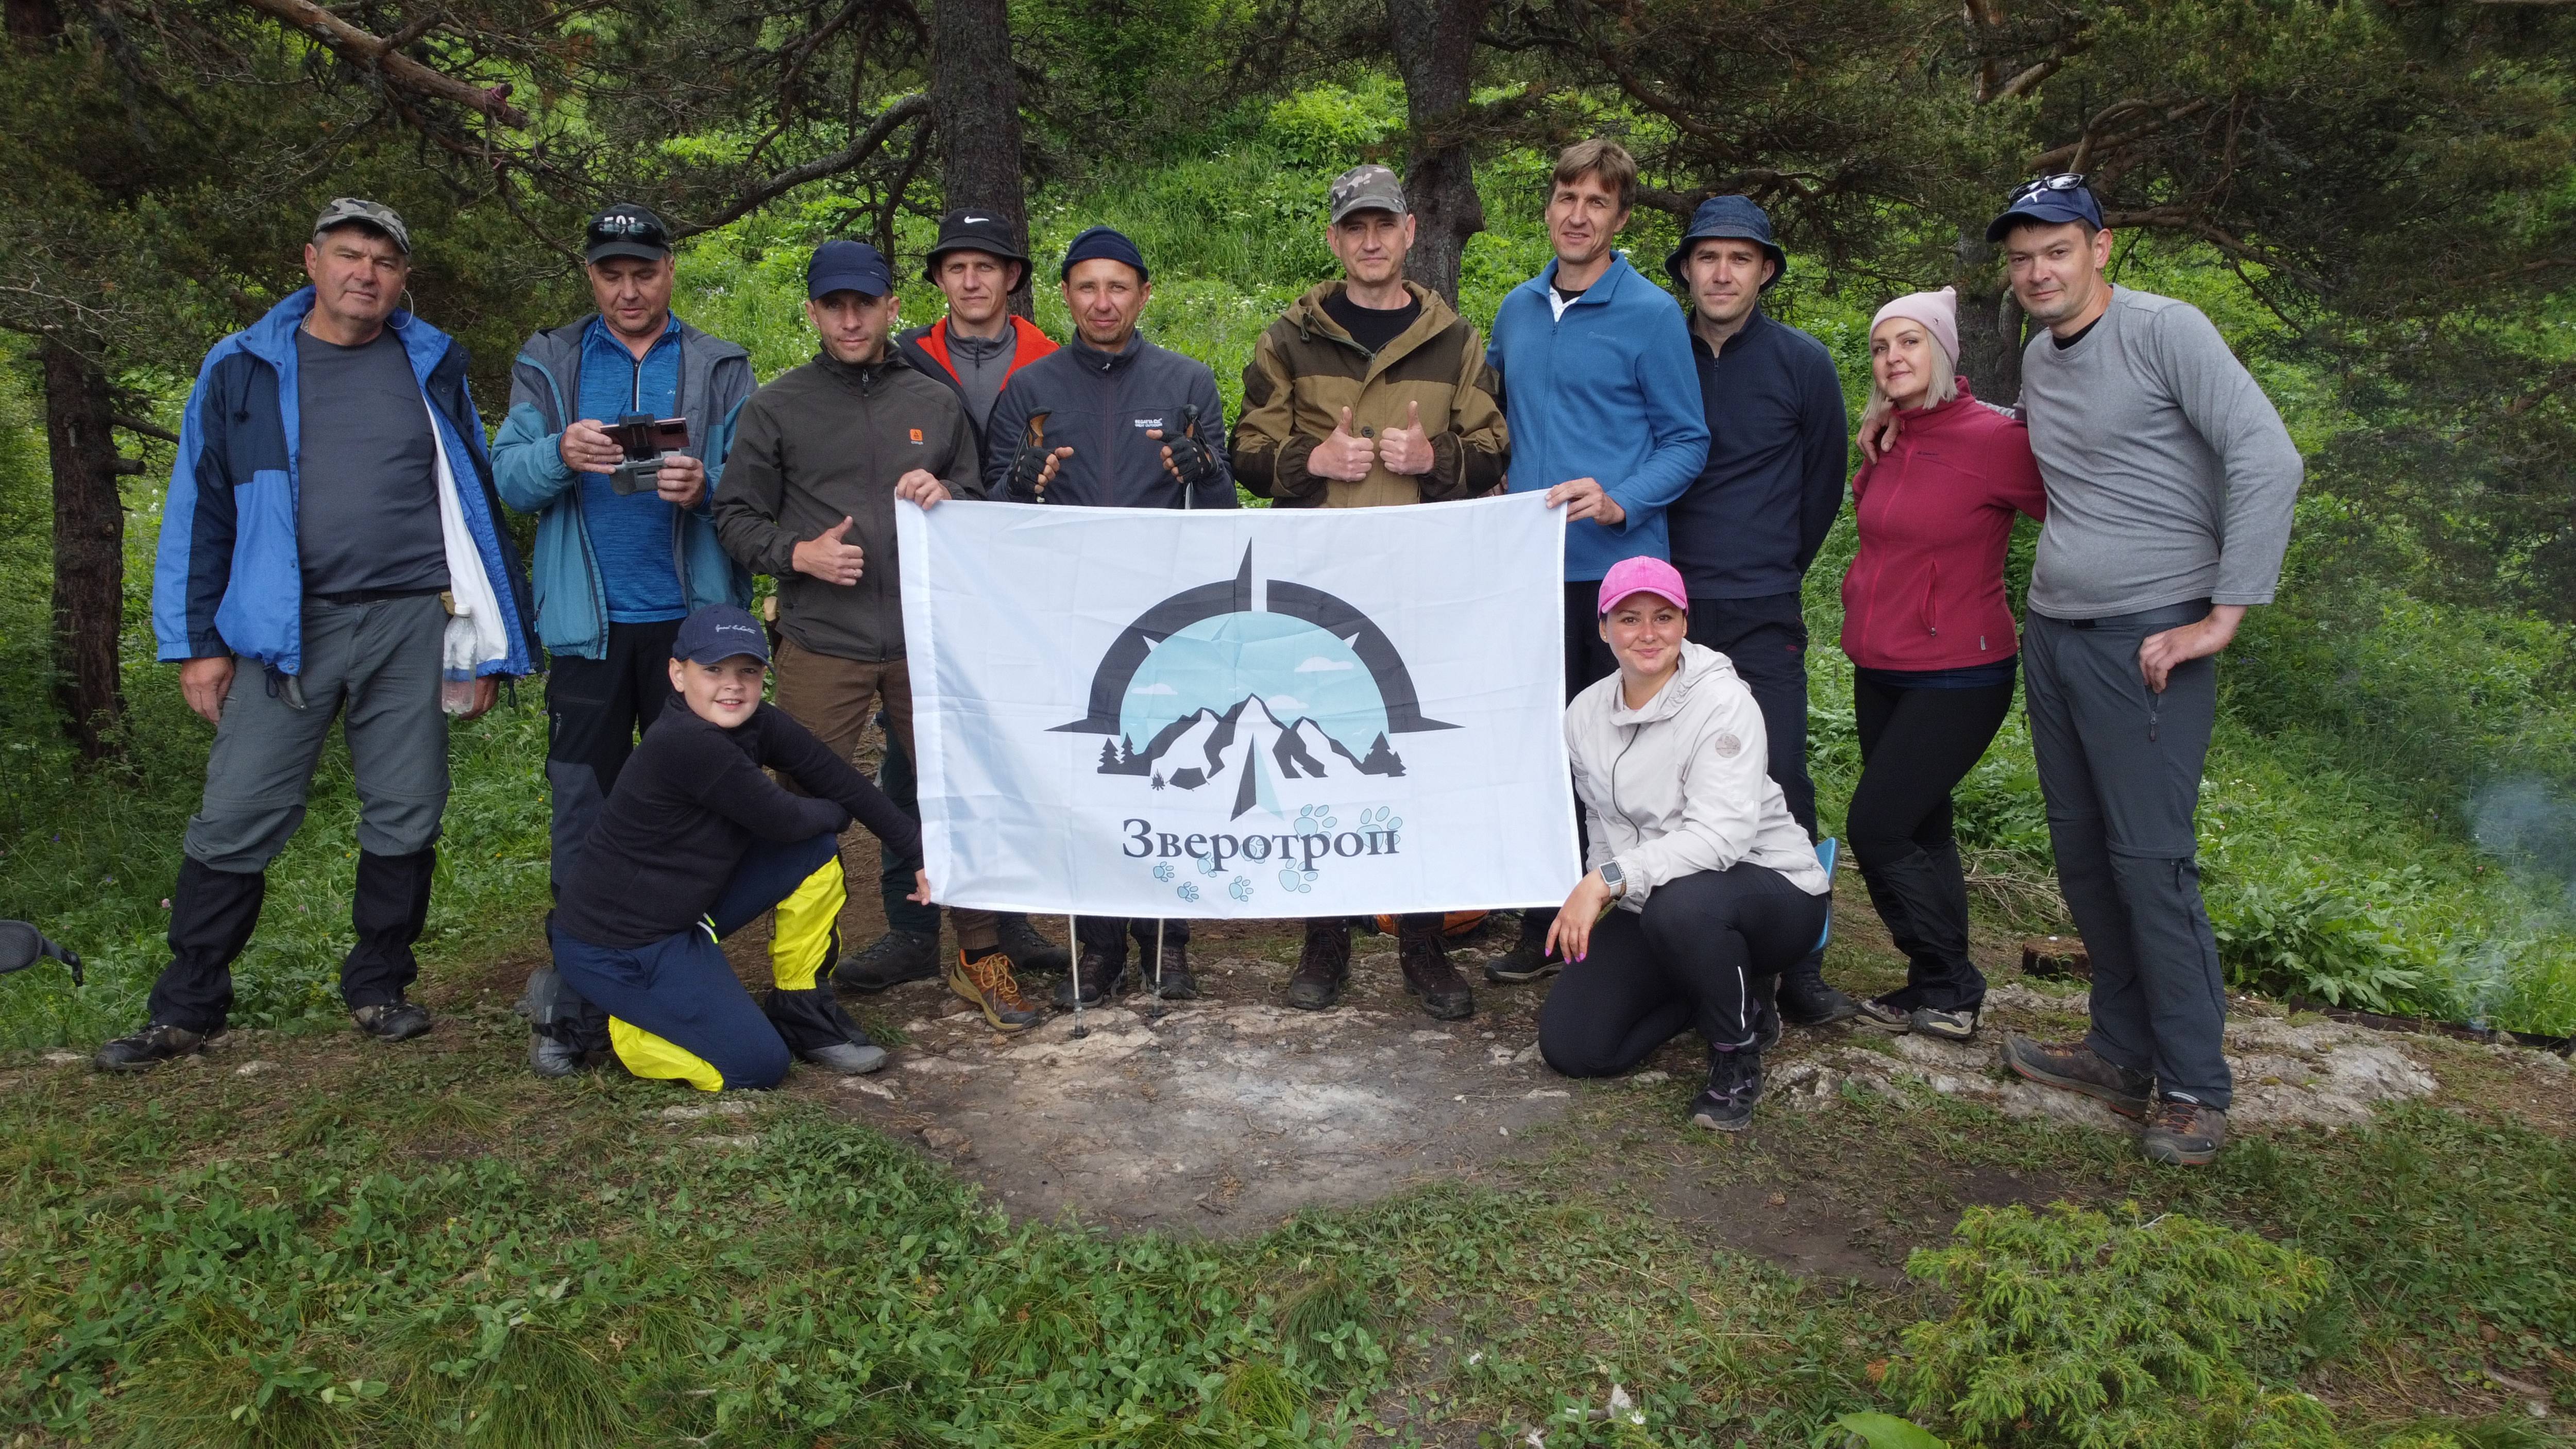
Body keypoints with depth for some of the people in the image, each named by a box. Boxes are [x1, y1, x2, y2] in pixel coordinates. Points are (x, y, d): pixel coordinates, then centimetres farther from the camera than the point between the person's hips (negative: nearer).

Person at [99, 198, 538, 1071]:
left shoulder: (433, 367, 9)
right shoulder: (243, 370, 7)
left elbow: (475, 500, 10)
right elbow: (200, 508, 8)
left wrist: (488, 641, 6)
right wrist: (197, 640, 2)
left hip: (411, 623, 1)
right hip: (284, 630, -1)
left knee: (405, 819, 5)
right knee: (236, 822, -1)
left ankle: (379, 988, 21)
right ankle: (186, 1010, 12)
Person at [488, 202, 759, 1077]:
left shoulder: (721, 370, 10)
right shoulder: (548, 365, 12)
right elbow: (508, 476, 1)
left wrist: (706, 487, -21)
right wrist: (561, 456, -20)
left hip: (691, 617, 0)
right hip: (589, 621, 0)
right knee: (583, 809, 0)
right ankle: (574, 1000, 7)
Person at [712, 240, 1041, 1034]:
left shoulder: (936, 402, 13)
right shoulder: (776, 407, 6)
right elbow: (736, 518, 5)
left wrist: (947, 497, -4)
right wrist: (800, 554, -12)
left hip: (930, 639, 2)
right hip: (822, 647, -2)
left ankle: (980, 957, 19)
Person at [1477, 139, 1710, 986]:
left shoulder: (1650, 315, -4)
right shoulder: (1518, 310, 12)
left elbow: (1687, 442, -4)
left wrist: (1620, 501, -20)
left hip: (1616, 566, -5)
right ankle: (1542, 927, 21)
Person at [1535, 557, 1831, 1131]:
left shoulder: (1723, 702, -20)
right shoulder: (1585, 713, 0)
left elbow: (1721, 834, -31)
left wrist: (1610, 879, -37)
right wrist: (1591, 897, 2)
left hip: (1771, 888, -6)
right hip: (1649, 907, 6)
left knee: (1680, 904, -41)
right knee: (1570, 1046, -6)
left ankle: (1738, 1055, -11)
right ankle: (1723, 994, 19)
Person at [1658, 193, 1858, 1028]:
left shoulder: (1802, 363, 3)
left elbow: (1825, 480, 12)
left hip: (1761, 616, -2)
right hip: (1668, 607, 2)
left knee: (1780, 789, -6)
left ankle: (1799, 972, 2)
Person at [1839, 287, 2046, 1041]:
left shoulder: (1992, 437, -15)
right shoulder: (1889, 446, 6)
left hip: (1956, 677, -8)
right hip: (1881, 672, 8)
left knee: (1877, 829, -8)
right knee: (1921, 834, 14)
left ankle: (1946, 990, 8)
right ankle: (1944, 993, 26)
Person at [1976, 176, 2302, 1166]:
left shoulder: (2165, 331, -9)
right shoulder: (2038, 360, 13)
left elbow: (2270, 459, -16)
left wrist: (2224, 617, -17)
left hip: (2147, 639, -7)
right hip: (2051, 633, 8)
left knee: (2150, 858, -8)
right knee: (2081, 851, 11)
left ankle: (2193, 1087, 3)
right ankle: (2123, 1051, 24)